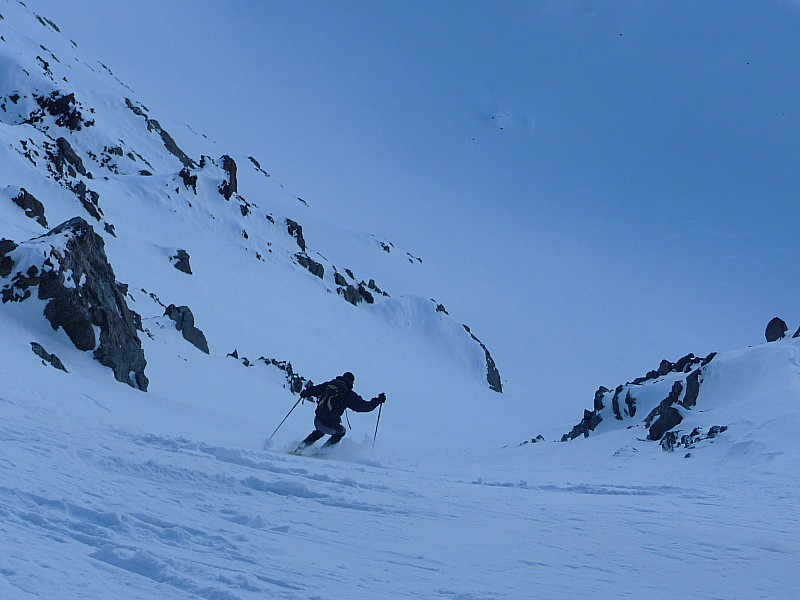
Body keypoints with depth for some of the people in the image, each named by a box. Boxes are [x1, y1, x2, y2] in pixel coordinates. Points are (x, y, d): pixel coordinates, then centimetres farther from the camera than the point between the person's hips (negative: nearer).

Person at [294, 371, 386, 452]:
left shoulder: (328, 385, 6)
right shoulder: (350, 395, -3)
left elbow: (313, 390, 11)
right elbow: (364, 406, -1)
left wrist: (304, 393, 33)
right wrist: (379, 400, 12)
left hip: (318, 421, 4)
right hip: (331, 426, -4)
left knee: (319, 432, 37)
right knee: (341, 431, 29)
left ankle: (303, 445, 24)